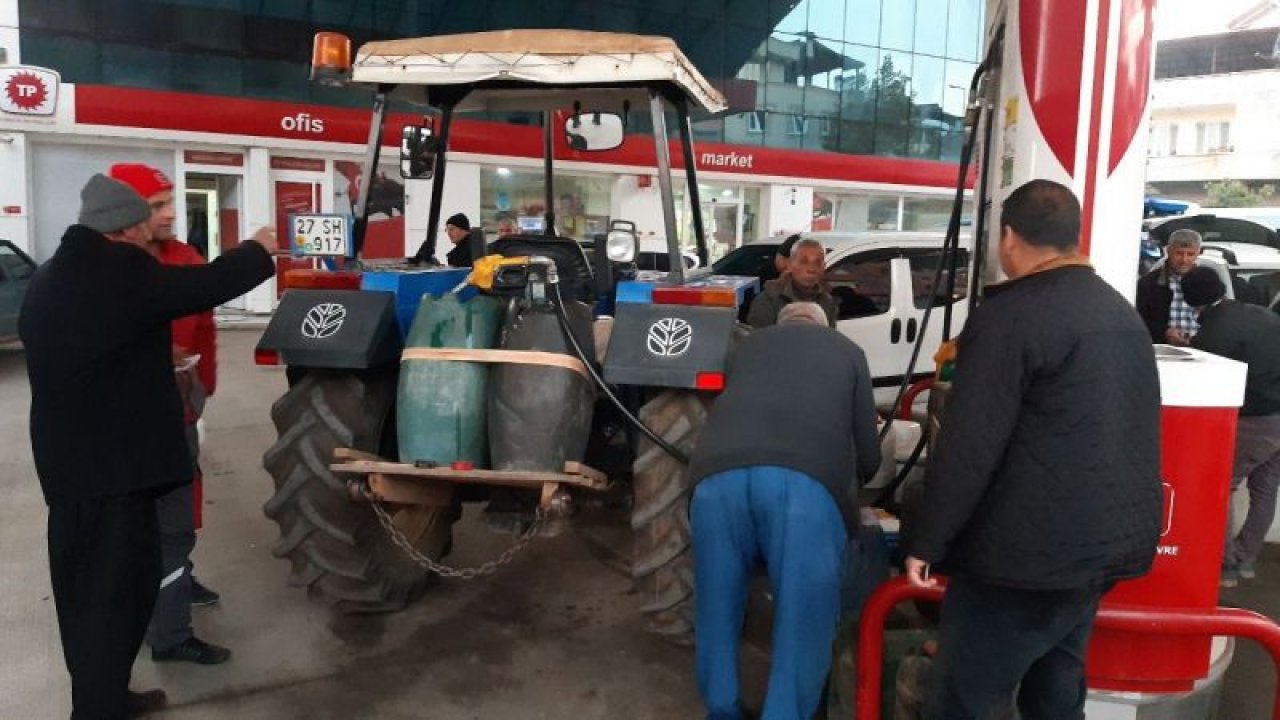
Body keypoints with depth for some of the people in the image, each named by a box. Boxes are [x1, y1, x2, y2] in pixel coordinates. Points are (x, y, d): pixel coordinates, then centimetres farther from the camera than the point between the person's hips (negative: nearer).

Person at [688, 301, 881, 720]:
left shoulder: (748, 345, 36)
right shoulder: (847, 352, 30)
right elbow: (868, 457, 31)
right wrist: (849, 482, 53)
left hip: (719, 473, 3)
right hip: (808, 482, -2)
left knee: (718, 603, 20)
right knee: (803, 617, 10)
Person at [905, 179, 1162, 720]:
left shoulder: (1010, 315, -15)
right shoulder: (1122, 312, 13)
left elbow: (967, 447, -19)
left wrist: (926, 542, -11)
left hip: (1030, 552, -9)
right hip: (1112, 540, 9)